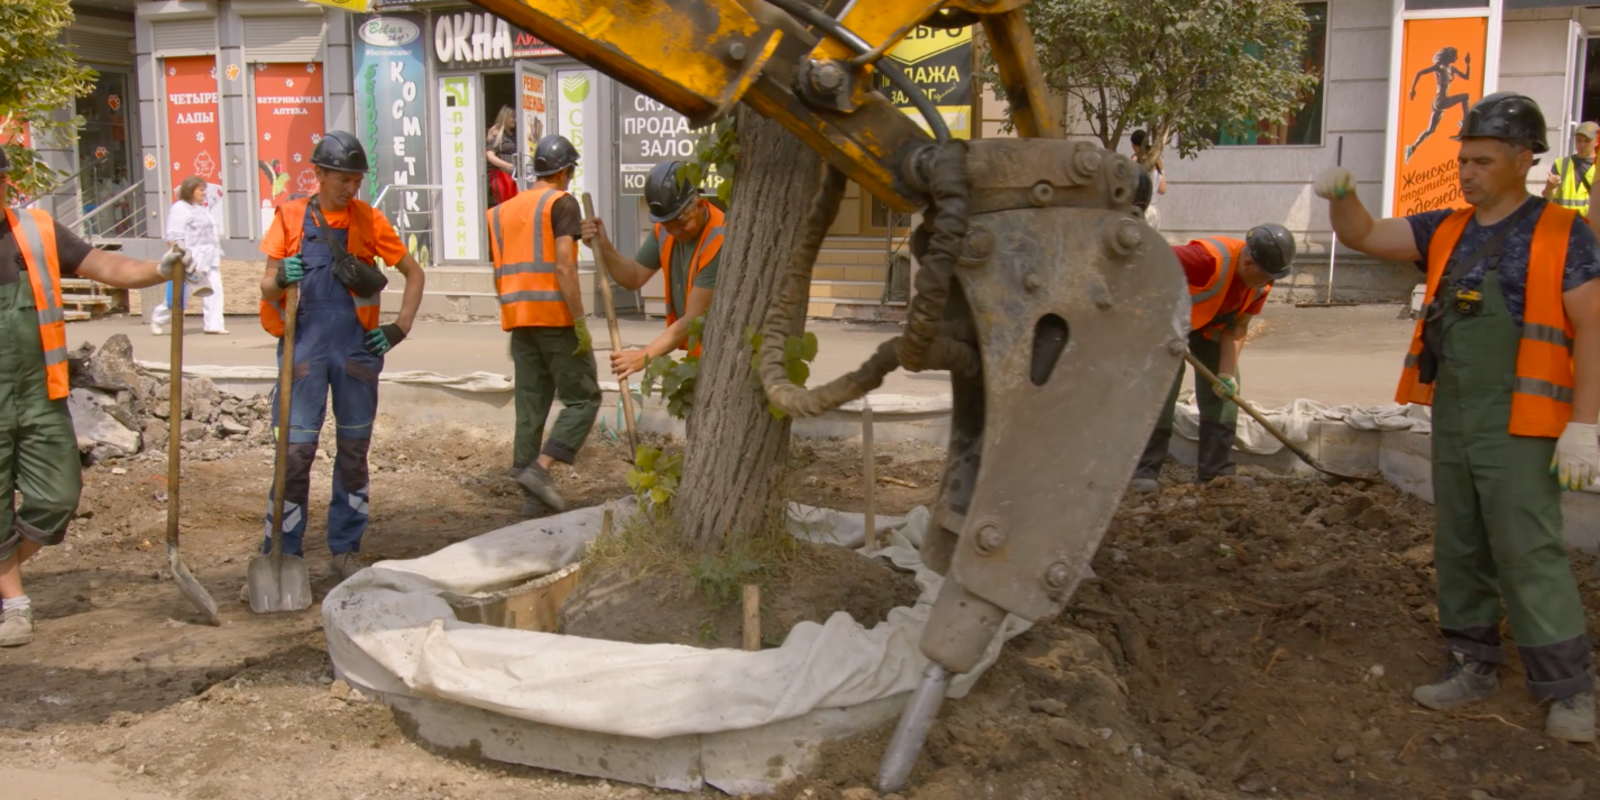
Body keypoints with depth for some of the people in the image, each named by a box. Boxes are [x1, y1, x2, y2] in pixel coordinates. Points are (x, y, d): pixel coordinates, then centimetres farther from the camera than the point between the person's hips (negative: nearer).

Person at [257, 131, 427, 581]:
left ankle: (345, 548, 19)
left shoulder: (368, 220, 6)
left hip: (357, 349, 2)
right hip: (305, 347, -2)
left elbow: (414, 274, 13)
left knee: (354, 450, 8)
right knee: (295, 449, -7)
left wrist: (400, 329, 4)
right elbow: (267, 290, 3)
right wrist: (281, 279, -20)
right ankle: (281, 552, 3)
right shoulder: (290, 217, 4)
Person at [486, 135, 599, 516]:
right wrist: (580, 321, -16)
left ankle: (529, 497, 10)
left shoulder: (503, 210, 17)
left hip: (519, 318, 7)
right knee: (583, 398, 2)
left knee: (530, 406, 9)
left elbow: (500, 274, 18)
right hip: (556, 316, -7)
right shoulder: (561, 202, -4)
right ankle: (539, 468, -12)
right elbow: (563, 264, -15)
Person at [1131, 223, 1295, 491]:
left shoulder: (1261, 284, -15)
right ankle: (1145, 471, -15)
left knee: (1223, 393, -1)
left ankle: (1217, 471, 4)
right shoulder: (1210, 258, -38)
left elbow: (1238, 328, -9)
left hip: (1212, 324, 7)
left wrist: (1227, 372, -20)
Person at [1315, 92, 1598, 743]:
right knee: (1458, 549, 12)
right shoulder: (1446, 230, 10)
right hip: (1451, 418, 6)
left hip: (1517, 426, -6)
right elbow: (1364, 236, 12)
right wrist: (1341, 196, -10)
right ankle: (1472, 665, 24)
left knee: (1527, 552, -7)